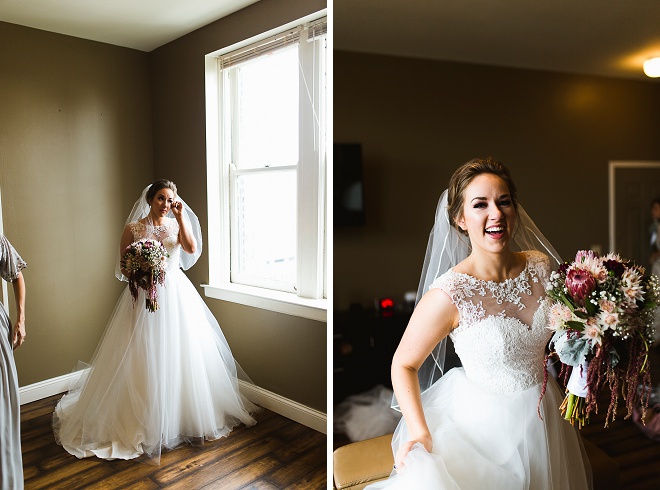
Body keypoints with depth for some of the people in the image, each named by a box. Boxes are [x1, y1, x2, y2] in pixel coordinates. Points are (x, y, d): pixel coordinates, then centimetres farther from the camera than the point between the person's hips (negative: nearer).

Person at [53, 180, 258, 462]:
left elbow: (192, 249, -13)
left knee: (178, 353, 7)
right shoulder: (133, 228, 1)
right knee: (145, 358, 2)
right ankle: (143, 418, 16)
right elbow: (123, 267, 3)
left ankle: (184, 413, 23)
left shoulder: (177, 225, 6)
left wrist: (181, 218, -12)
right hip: (144, 297, -2)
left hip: (176, 295, 2)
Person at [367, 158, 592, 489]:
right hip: (485, 422, -5)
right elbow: (404, 364, -15)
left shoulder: (540, 265, -8)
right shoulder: (448, 295, -26)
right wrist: (420, 432, -25)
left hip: (544, 412, 6)